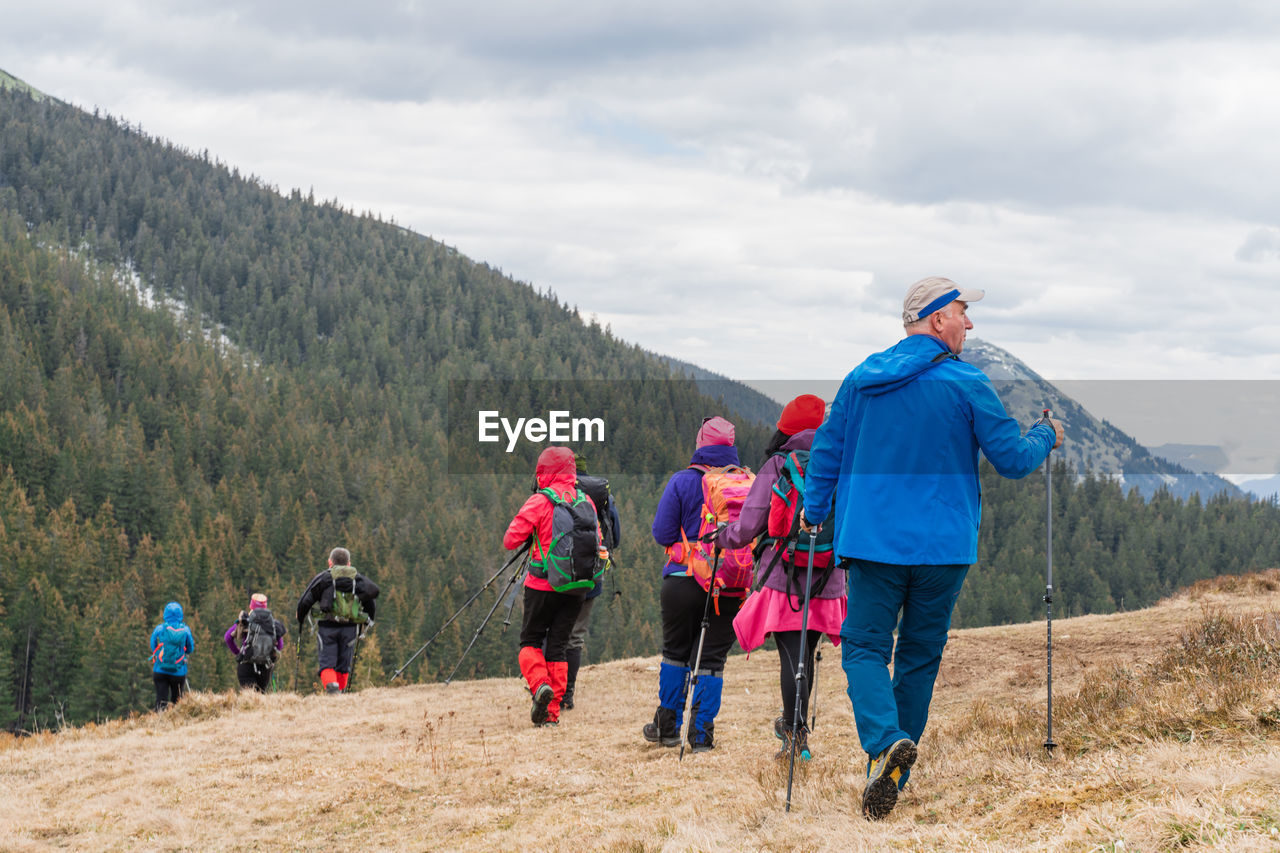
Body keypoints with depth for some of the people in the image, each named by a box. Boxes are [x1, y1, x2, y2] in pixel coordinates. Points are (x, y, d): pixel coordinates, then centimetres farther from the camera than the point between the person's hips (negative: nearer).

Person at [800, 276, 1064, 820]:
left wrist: (813, 508, 29)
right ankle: (891, 776, 14)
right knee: (919, 656, 11)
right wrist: (1046, 437, 16)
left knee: (864, 647, 3)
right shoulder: (965, 385, -6)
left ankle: (883, 745, -25)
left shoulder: (861, 378, 6)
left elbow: (826, 450, 14)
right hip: (942, 545, -1)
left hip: (873, 540, 2)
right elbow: (1012, 459, -5)